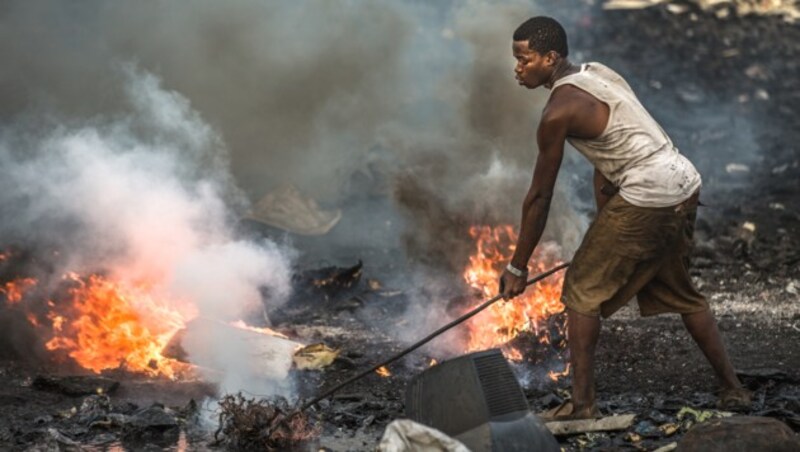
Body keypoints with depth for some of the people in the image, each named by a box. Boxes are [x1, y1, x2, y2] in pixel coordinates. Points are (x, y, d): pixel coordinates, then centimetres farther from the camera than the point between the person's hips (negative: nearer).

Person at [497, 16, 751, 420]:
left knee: (582, 291, 3)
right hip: (684, 186, 9)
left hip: (647, 198, -9)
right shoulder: (595, 73, 14)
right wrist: (603, 233, 25)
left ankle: (582, 403, 3)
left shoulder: (559, 111, -12)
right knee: (679, 292, 24)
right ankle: (732, 388, 29)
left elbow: (539, 196, -7)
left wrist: (517, 268, 1)